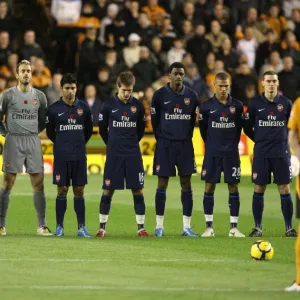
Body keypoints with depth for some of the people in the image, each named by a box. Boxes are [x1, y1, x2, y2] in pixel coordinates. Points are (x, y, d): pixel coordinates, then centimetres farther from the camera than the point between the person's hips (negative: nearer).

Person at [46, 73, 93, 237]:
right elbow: (50, 131, 10)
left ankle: (81, 227, 6)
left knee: (79, 191, 4)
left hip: (79, 156, 2)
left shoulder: (84, 107, 3)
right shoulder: (54, 109, -2)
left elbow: (89, 129, 15)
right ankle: (59, 227, 7)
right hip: (61, 156, -1)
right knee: (62, 190, 0)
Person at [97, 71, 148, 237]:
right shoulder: (108, 105, -4)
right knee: (108, 190, 0)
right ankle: (102, 227, 8)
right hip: (114, 154, -1)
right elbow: (102, 129, 7)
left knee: (137, 190, 0)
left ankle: (141, 227, 6)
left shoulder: (138, 105, 2)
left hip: (133, 155, 1)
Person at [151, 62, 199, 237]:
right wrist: (162, 139, 7)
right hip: (165, 144, -2)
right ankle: (159, 226, 5)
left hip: (185, 144, 2)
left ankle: (187, 226, 6)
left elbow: (192, 120, 13)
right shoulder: (160, 95, -3)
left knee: (186, 184, 2)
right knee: (162, 184, 0)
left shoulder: (192, 96, 4)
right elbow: (155, 120, 6)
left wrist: (186, 137, 10)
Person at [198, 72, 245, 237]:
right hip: (212, 152, -1)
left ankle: (234, 227, 4)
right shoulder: (206, 106, -3)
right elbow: (203, 129, 8)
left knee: (233, 187, 0)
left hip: (231, 152, 1)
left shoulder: (237, 106, 0)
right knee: (209, 187, 0)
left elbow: (239, 128, 11)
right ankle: (209, 227, 6)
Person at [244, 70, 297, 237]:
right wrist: (260, 140, 9)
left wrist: (283, 140, 9)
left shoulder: (286, 103, 0)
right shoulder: (255, 104, -1)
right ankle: (258, 228, 10)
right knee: (259, 190, 2)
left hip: (282, 153, 0)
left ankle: (289, 228, 4)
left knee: (285, 190, -1)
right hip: (261, 154, 0)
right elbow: (248, 128, 8)